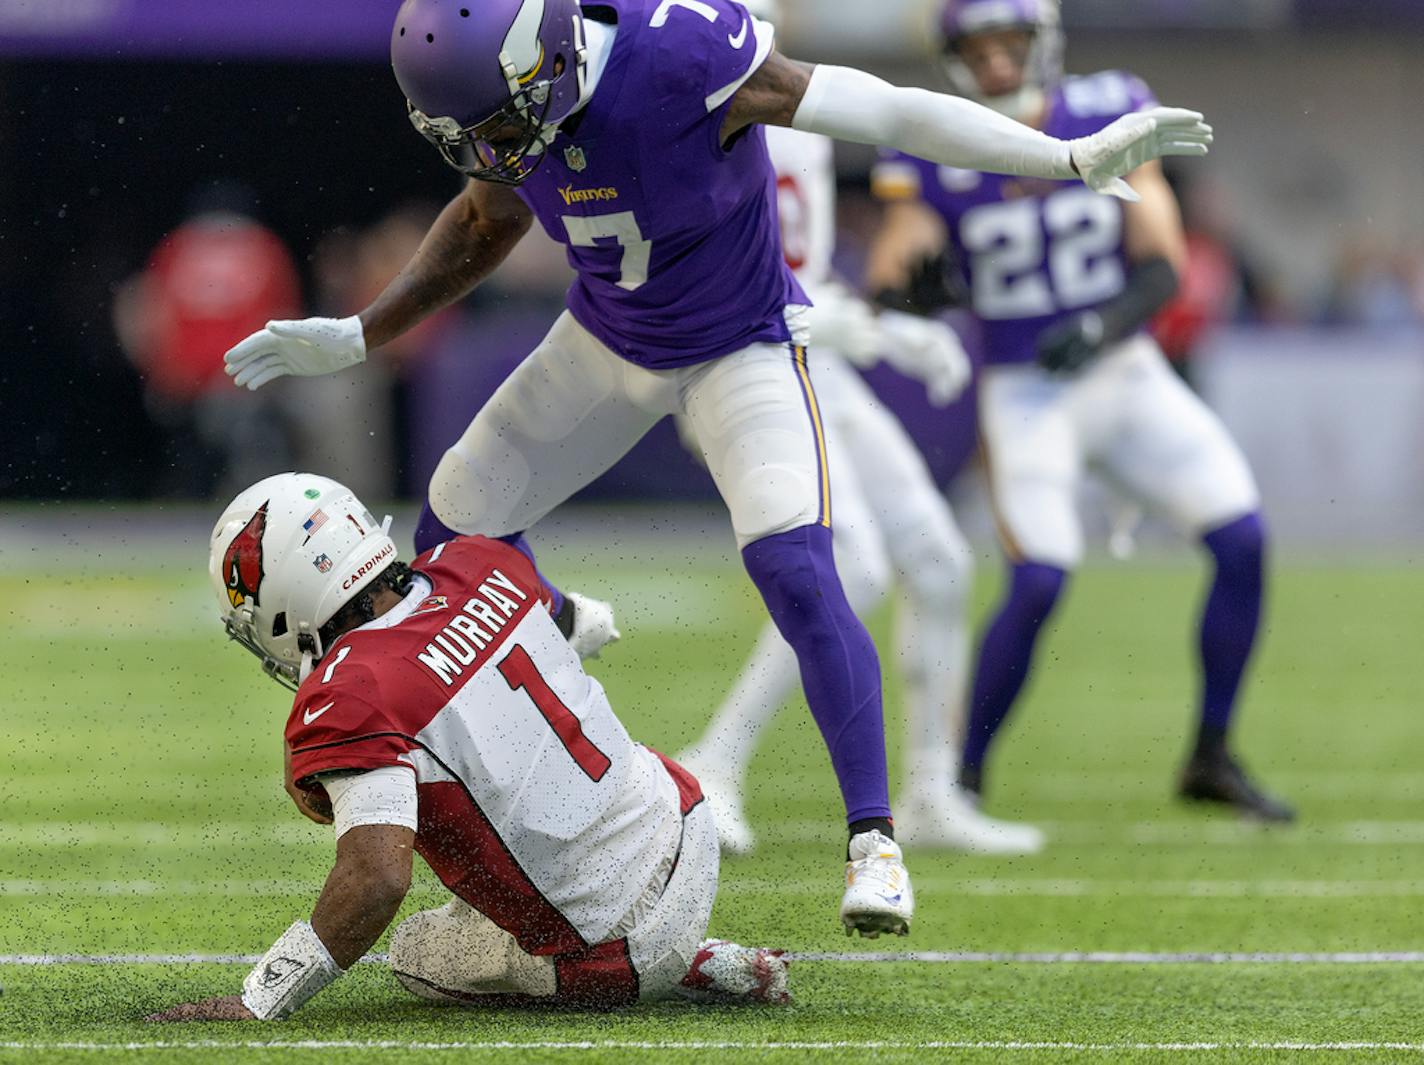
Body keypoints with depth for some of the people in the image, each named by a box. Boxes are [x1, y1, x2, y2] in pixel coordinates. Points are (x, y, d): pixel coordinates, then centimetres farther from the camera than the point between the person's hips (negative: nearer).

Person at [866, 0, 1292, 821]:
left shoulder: (1108, 121, -4)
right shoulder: (938, 156, -7)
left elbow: (1161, 268, -6)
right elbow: (886, 285, -11)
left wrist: (1101, 326, -25)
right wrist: (913, 287, -35)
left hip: (1126, 374, 3)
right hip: (1026, 397, -3)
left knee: (1243, 542, -9)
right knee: (1039, 581, -20)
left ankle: (1213, 760, 6)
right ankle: (963, 775, -3)